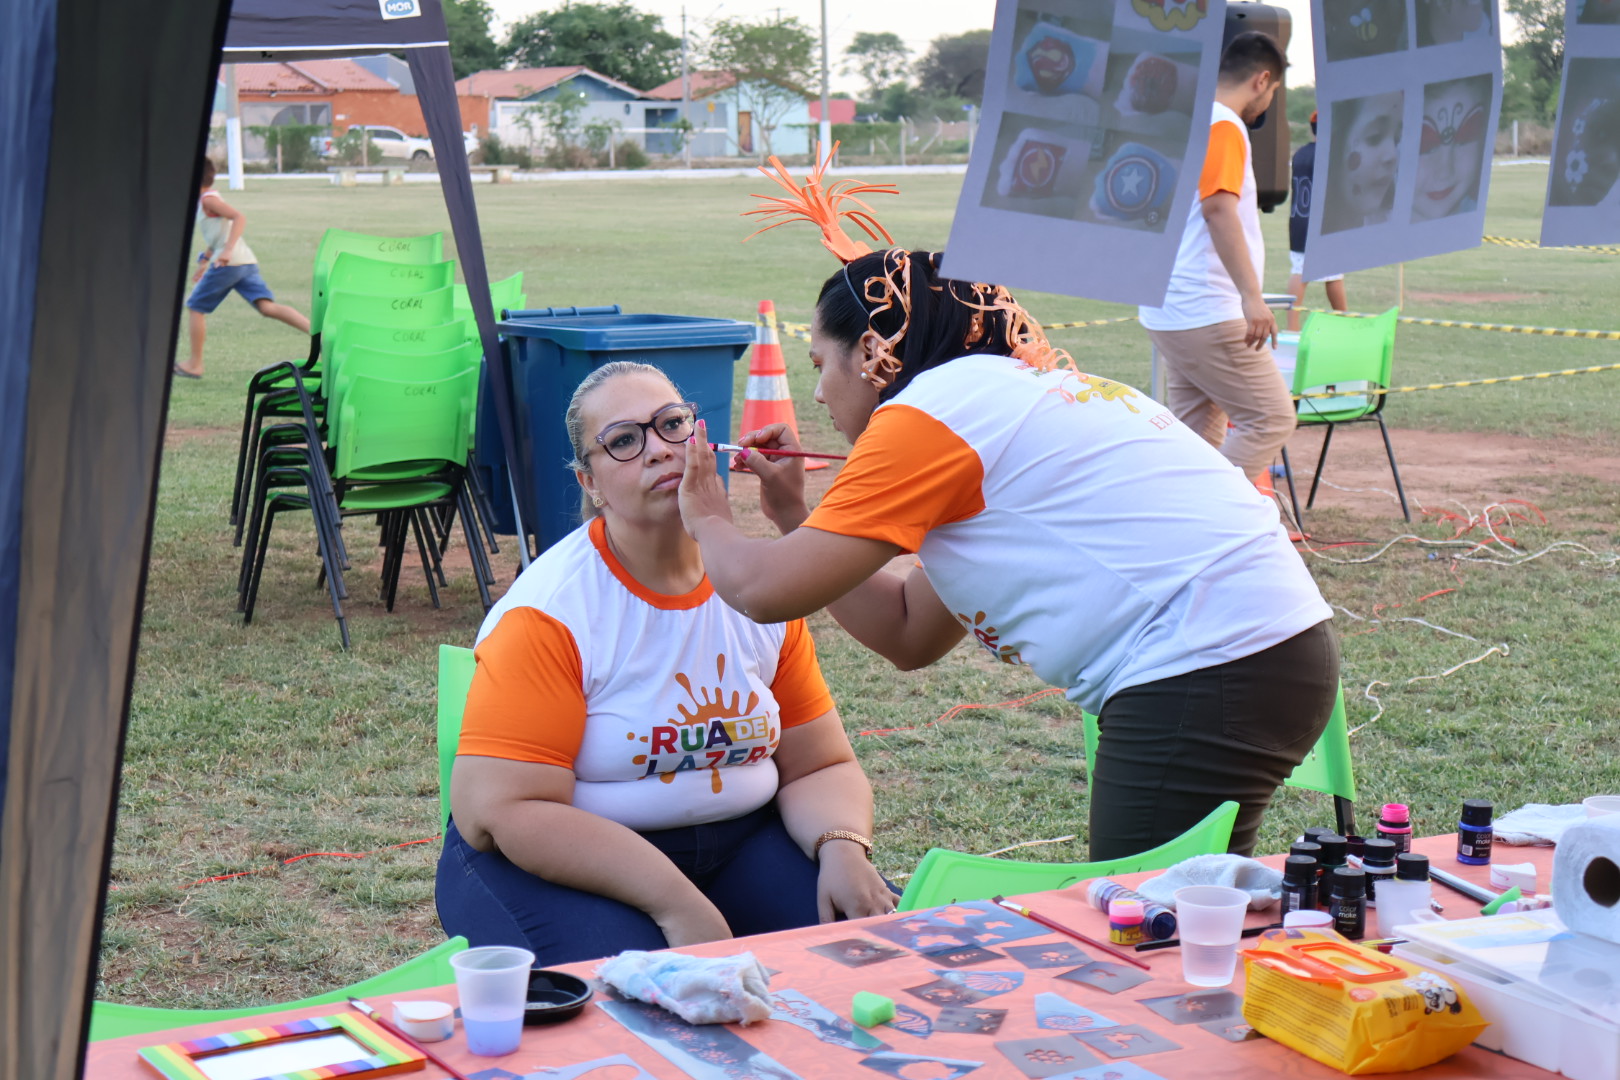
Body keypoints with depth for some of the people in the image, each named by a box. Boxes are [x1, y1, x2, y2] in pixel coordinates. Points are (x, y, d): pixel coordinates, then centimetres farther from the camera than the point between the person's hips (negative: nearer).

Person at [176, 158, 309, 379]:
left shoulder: (208, 199, -5)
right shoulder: (205, 200, 24)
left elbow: (239, 217, -20)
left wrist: (227, 250, -30)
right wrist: (204, 262, 43)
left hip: (229, 262, -9)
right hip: (247, 262, 9)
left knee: (196, 307, 7)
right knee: (268, 307, -7)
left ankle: (195, 365, 13)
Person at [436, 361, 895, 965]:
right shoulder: (548, 613, -15)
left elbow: (821, 767, 7)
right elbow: (501, 812, -22)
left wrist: (842, 849, -17)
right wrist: (678, 905, -28)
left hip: (738, 841, 5)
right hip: (566, 863, -4)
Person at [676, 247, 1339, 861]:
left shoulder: (928, 411, -7)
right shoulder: (1013, 394, 23)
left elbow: (765, 591, -8)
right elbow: (908, 636, 25)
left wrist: (708, 523, 14)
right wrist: (793, 516, 25)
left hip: (1211, 672, -10)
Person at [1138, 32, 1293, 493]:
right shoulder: (1223, 126, -12)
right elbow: (1219, 208, -25)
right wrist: (1251, 294, -32)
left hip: (1168, 311, 10)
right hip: (1208, 314, -10)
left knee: (1197, 433, 12)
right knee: (1271, 418, -6)